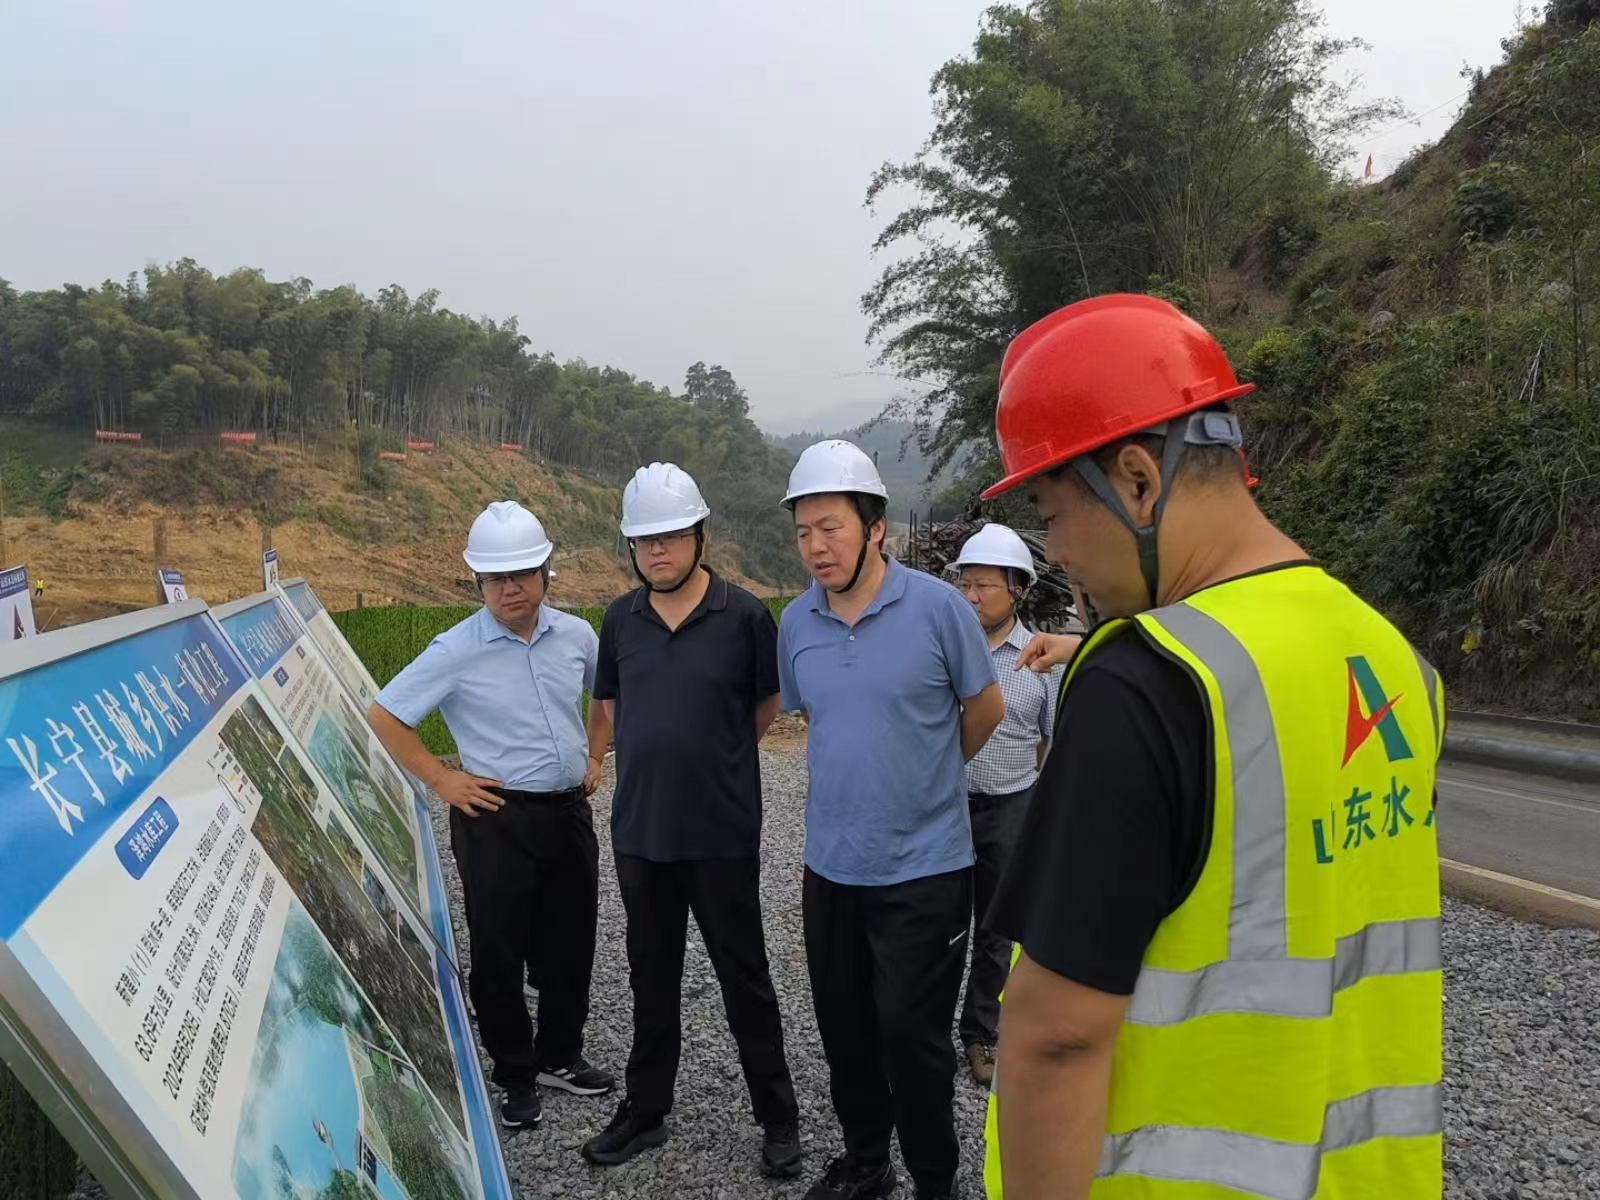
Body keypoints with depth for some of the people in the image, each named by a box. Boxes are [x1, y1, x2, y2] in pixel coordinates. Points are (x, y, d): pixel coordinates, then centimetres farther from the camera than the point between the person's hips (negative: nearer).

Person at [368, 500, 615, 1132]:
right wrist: (441, 779, -8)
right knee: (499, 954, 5)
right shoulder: (456, 651, -12)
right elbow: (384, 717, -7)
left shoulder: (575, 636, 1)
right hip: (496, 818, -4)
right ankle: (517, 1077, 22)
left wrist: (597, 755, 12)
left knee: (570, 945, 15)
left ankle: (560, 1055, 35)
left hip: (569, 811, 4)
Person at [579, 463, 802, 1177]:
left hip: (722, 835, -4)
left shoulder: (744, 616, -9)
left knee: (744, 980, 8)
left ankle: (779, 1119, 23)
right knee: (651, 982, 17)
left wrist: (710, 755, 9)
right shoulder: (620, 620, 3)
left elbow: (766, 708, 3)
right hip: (639, 832, 4)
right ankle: (645, 1112, 31)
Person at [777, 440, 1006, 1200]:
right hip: (831, 864, 5)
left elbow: (986, 711, 1)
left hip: (924, 866, -4)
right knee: (843, 1028, 15)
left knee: (911, 1035, 2)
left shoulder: (938, 607, -12)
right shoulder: (795, 623, 0)